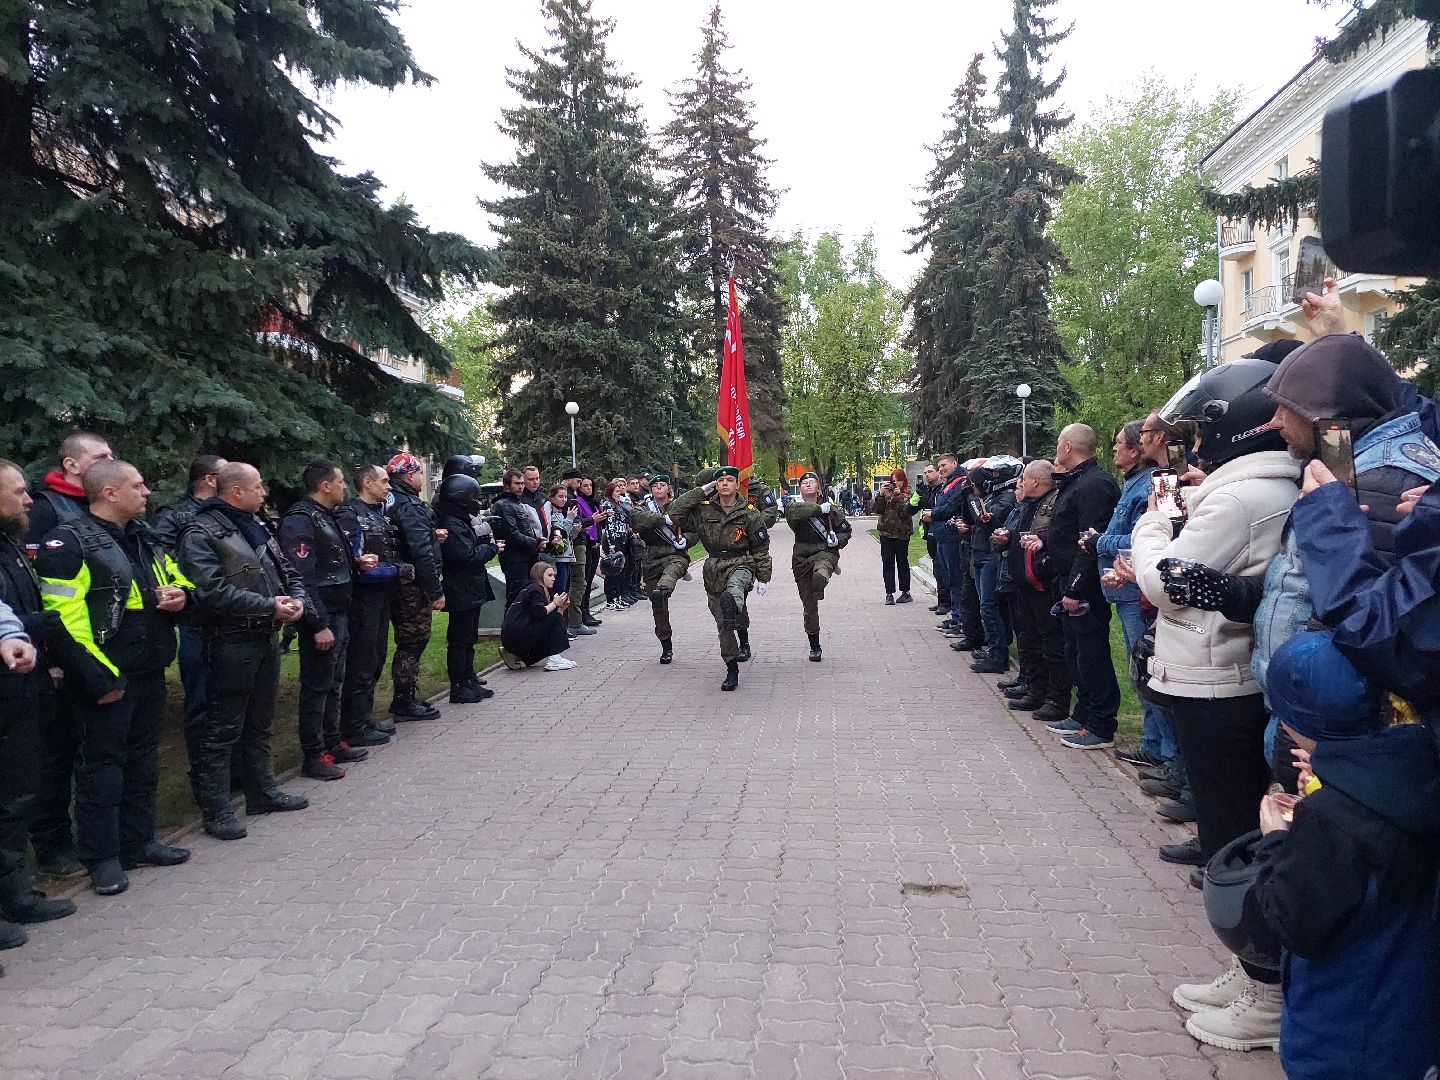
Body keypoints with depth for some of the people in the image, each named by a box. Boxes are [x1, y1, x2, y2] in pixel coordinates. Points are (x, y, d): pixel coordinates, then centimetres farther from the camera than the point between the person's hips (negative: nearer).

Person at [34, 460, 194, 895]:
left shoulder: (144, 538, 14)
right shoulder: (70, 542, -12)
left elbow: (178, 580, 27)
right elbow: (64, 616, -20)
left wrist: (181, 594, 1)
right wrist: (98, 677, -22)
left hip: (150, 675, 8)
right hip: (110, 680, -8)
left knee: (143, 760, 16)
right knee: (103, 764, 2)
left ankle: (138, 841, 29)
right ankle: (101, 856, 13)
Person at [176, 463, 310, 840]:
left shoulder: (257, 528, 15)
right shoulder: (202, 533, -12)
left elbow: (288, 572, 19)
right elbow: (212, 590, -23)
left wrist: (297, 599, -2)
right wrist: (270, 606, -20)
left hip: (266, 638, 9)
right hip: (230, 642, -9)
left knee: (260, 724, 19)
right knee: (222, 730, -1)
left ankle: (263, 792, 30)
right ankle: (216, 809, 7)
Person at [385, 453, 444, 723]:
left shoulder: (393, 502, 12)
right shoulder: (410, 506, -18)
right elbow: (422, 553, -22)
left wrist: (433, 536, 16)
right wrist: (436, 591, -19)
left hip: (401, 585, 10)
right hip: (414, 587, -10)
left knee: (411, 641, 17)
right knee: (413, 641, -1)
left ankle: (406, 698, 25)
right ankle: (405, 701, 6)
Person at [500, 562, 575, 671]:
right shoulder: (535, 589, -6)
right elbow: (539, 612, -21)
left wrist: (562, 607, 5)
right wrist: (555, 603, -8)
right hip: (516, 636, -10)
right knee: (556, 618, -8)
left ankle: (518, 658, 13)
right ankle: (554, 661, -12)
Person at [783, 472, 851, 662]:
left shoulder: (831, 508, 6)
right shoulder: (794, 506, 3)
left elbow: (845, 530, 15)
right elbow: (794, 512, -22)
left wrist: (838, 540, -6)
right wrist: (819, 509, -19)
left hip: (825, 552, -1)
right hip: (802, 558, 1)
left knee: (819, 577, -44)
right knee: (809, 606, 9)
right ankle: (814, 647, 21)